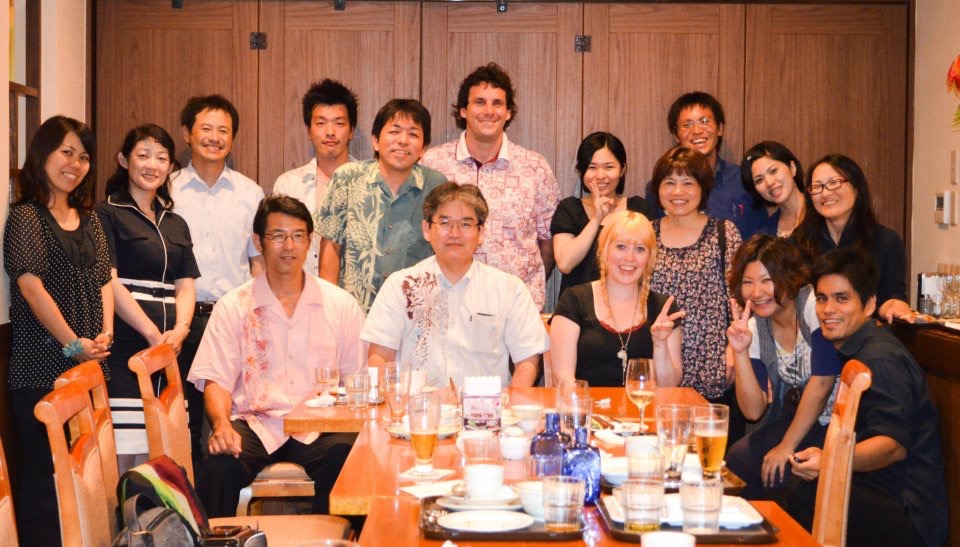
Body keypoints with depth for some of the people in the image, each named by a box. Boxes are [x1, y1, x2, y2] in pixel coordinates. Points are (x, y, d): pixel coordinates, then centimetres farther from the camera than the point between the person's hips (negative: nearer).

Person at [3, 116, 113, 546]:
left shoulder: (89, 220, 17)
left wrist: (105, 335, -1)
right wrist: (73, 344, -15)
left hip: (89, 363, 6)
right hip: (40, 366, -6)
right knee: (43, 468, -5)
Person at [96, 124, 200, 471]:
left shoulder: (176, 224, 20)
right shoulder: (107, 214, 2)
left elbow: (185, 285, 12)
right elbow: (108, 282, -8)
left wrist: (180, 329, -8)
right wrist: (152, 334, -15)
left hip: (170, 349, 5)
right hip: (124, 347, -5)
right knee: (122, 455, -8)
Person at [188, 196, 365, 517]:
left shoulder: (341, 305, 11)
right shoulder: (233, 307, 9)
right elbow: (216, 381, 1)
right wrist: (221, 423, -20)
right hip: (254, 423, 0)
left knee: (347, 458, -32)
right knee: (217, 466, -32)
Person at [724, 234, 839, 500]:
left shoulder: (815, 306, -18)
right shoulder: (754, 327, 0)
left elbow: (821, 384, -19)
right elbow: (754, 411, -5)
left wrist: (787, 446, -12)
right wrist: (740, 351, -18)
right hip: (798, 418, 6)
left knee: (778, 472, -23)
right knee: (738, 460, -12)